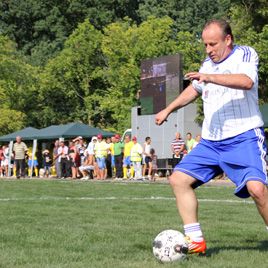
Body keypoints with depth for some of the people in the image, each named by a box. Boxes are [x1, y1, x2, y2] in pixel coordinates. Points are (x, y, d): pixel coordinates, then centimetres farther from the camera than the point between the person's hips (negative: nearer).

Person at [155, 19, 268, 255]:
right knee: (179, 179, -2)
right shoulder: (208, 64, 16)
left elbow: (246, 81, -27)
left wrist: (210, 77, -36)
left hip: (244, 137, -7)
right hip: (211, 141, 7)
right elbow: (195, 89, 34)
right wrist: (168, 110, 38)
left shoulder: (245, 54, -6)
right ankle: (195, 241, 3)